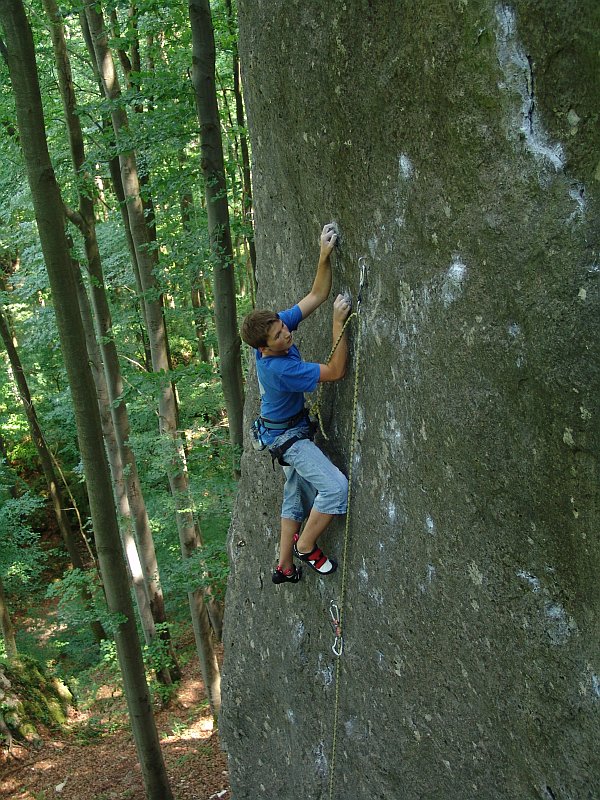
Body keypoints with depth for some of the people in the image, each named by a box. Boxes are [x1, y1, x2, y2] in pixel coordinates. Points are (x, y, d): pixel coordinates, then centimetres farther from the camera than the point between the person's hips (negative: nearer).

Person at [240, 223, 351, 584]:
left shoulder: (280, 324, -12)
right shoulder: (279, 368, -34)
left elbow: (316, 296, -5)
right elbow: (336, 371, -28)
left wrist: (325, 257, -19)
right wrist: (339, 323, -32)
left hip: (294, 430, 9)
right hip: (287, 435, -9)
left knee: (297, 499, 17)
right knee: (336, 487, -21)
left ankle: (285, 568, 28)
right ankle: (306, 546, 0)